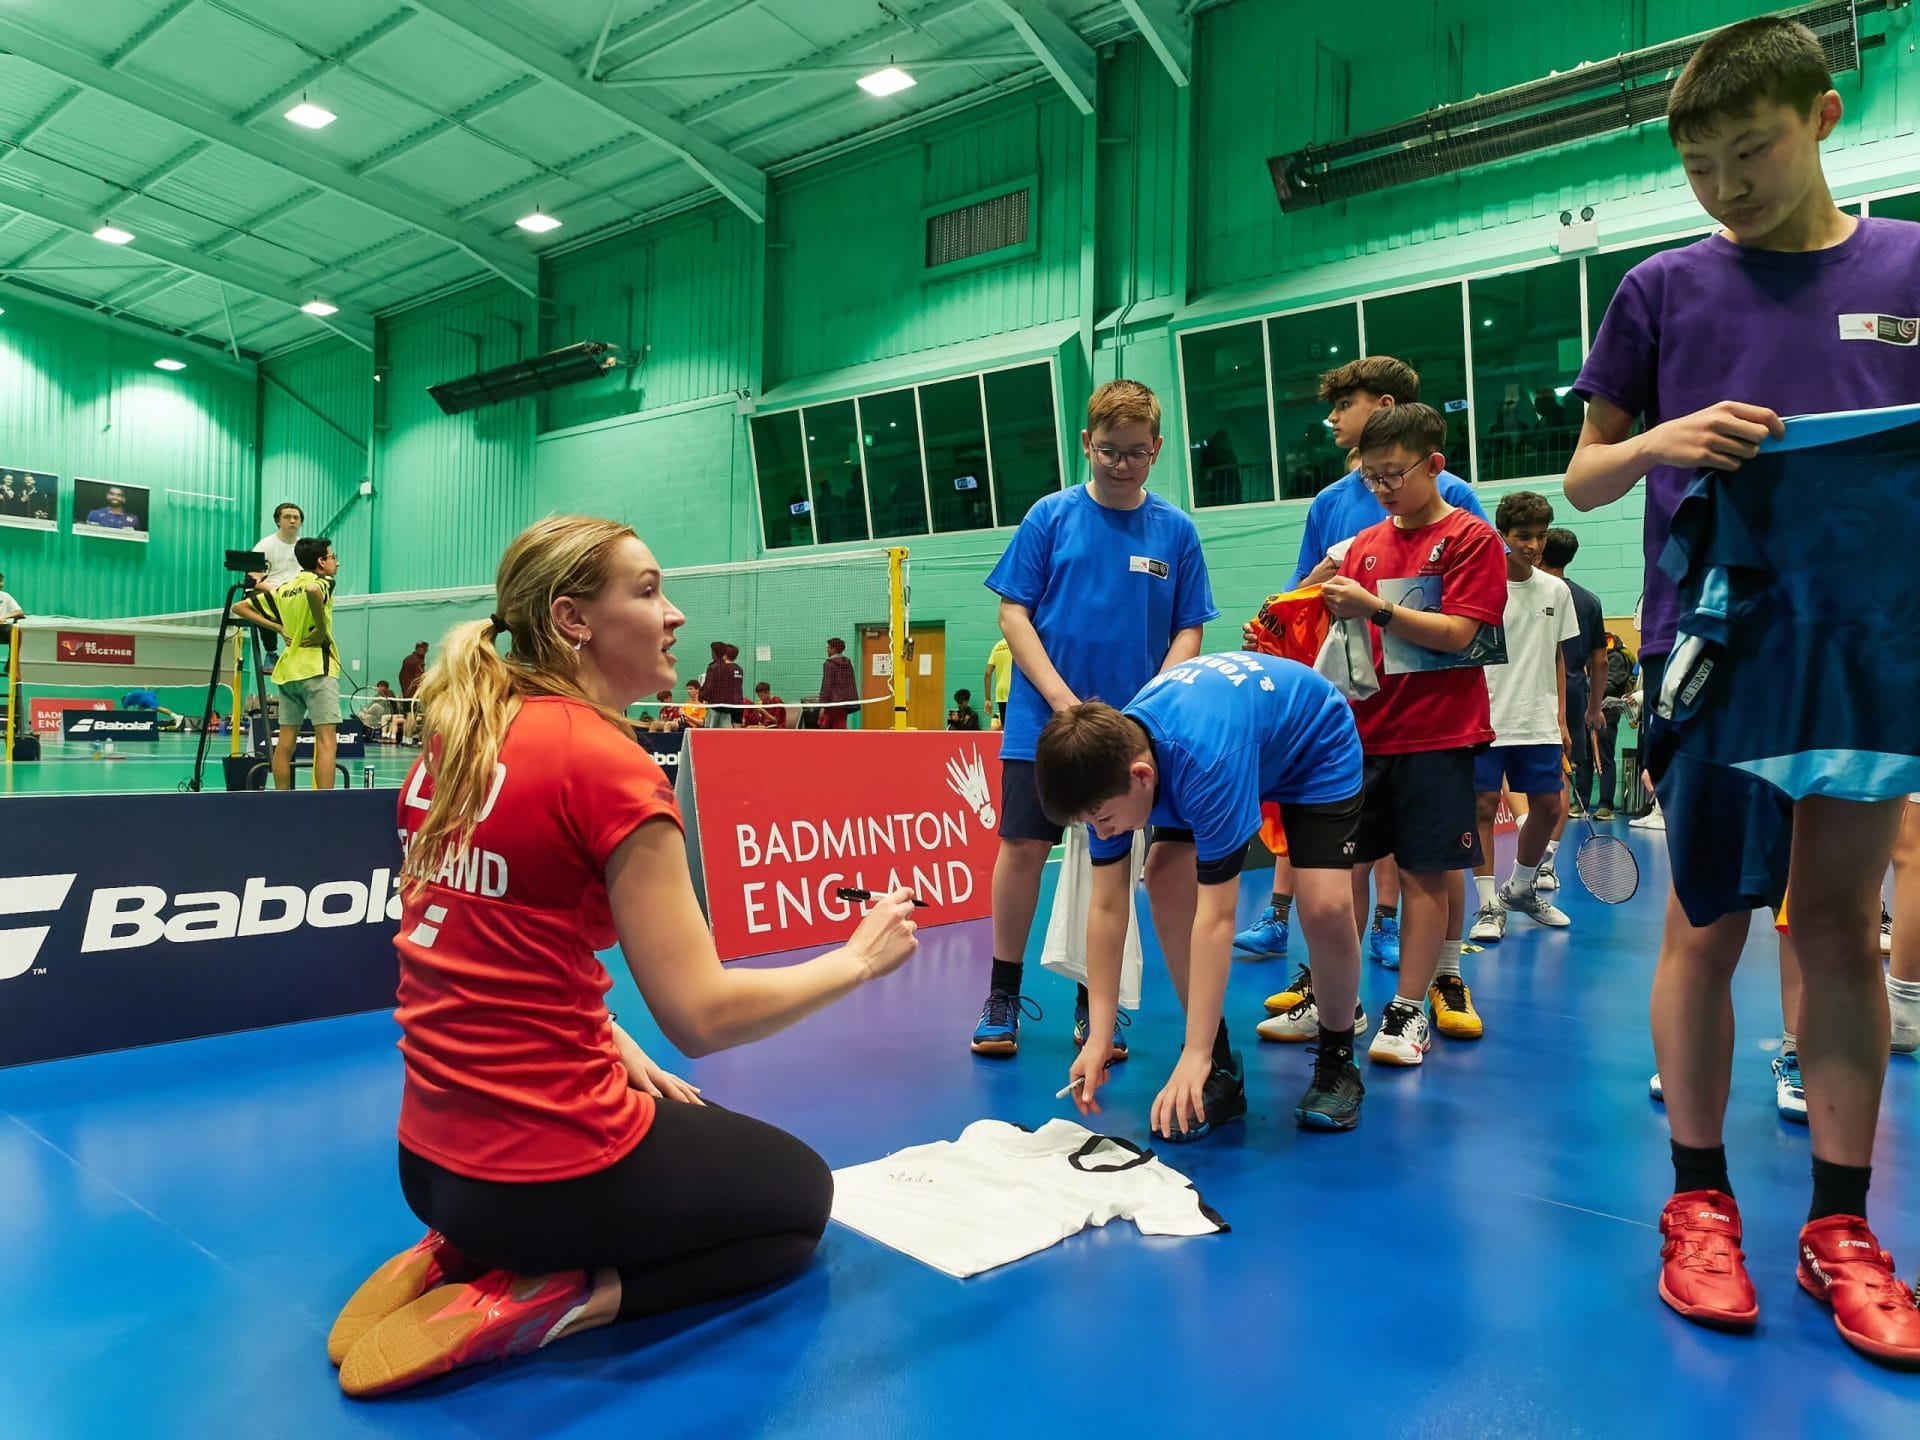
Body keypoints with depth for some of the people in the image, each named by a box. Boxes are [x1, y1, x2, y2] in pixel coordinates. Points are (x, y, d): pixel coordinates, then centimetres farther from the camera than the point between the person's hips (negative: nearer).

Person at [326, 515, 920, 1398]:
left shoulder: (457, 738, 3)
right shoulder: (608, 763, -21)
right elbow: (701, 1016, -21)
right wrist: (860, 956, -7)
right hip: (550, 1164, -7)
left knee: (707, 1134, 33)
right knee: (800, 1194, 20)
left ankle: (465, 1256, 13)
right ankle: (561, 1299, 0)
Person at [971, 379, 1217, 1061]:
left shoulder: (1176, 530, 4)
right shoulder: (1051, 516, 1)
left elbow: (1188, 632, 6)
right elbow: (1013, 612, -2)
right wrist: (1063, 699, -12)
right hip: (1041, 720, -1)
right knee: (1022, 847, -1)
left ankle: (1092, 1004, 23)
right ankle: (1003, 997, 16)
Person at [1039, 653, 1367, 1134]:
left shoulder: (1208, 758, -45)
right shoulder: (1108, 762, -25)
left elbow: (1215, 919, -41)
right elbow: (1106, 907, -19)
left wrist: (1193, 1055, -38)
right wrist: (1099, 1036, -20)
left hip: (1317, 747, -5)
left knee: (1325, 905, -25)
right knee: (1166, 880, -16)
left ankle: (1337, 1062, 4)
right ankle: (1221, 1070, -1)